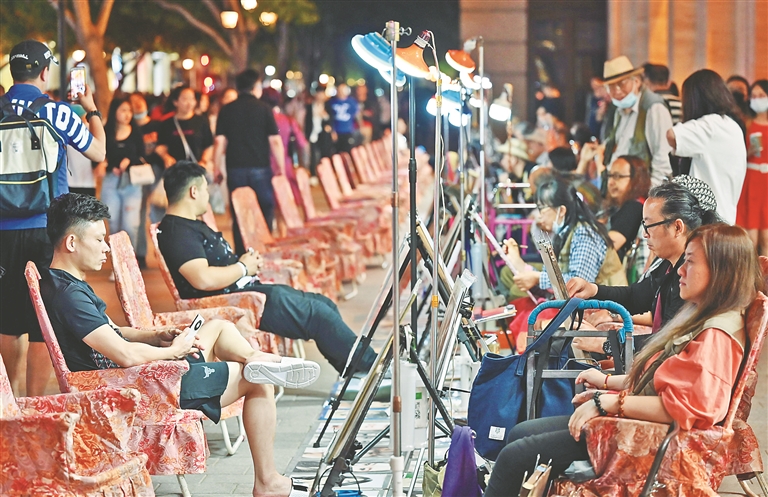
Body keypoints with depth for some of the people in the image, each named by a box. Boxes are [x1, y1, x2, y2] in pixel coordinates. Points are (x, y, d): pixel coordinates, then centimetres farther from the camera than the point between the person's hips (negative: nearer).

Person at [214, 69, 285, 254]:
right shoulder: (263, 108, -2)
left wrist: (216, 169, 6)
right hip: (260, 169, -2)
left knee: (239, 218, 6)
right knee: (265, 212, 7)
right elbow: (275, 141, -5)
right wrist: (281, 168, 2)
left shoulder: (226, 110, 2)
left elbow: (220, 142, -2)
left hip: (236, 170, 2)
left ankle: (241, 255, 5)